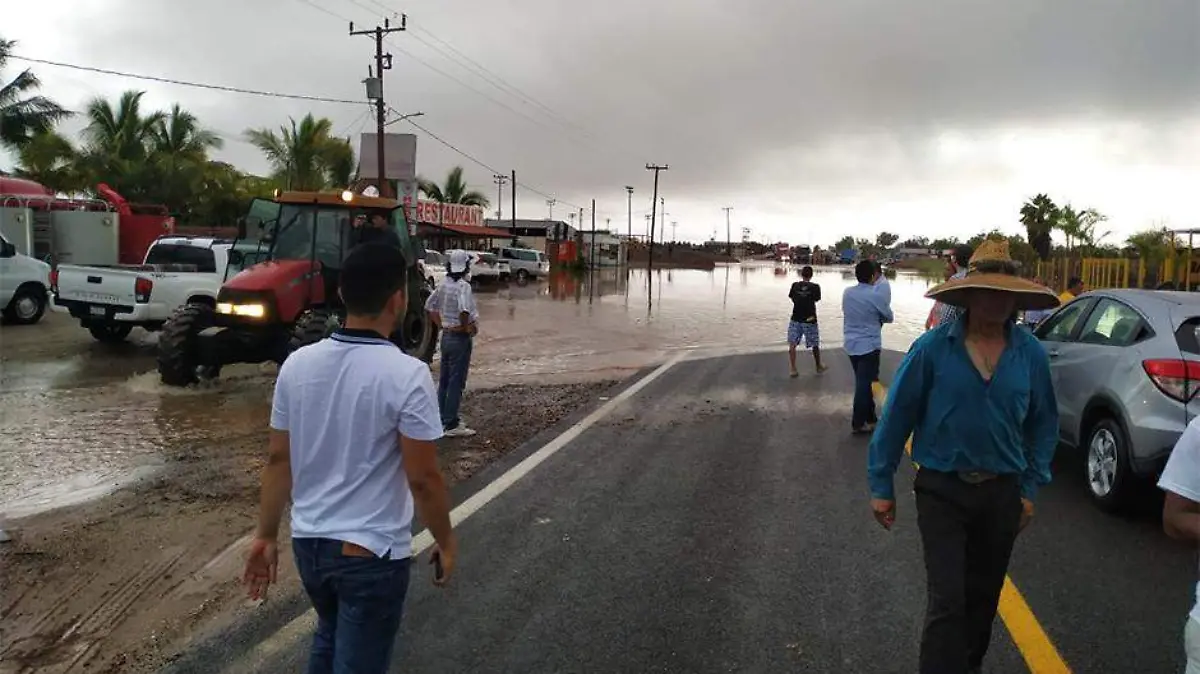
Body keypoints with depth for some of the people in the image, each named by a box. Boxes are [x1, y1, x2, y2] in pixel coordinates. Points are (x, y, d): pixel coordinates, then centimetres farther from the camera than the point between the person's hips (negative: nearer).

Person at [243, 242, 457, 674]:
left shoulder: (297, 364, -5)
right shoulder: (406, 375, -21)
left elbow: (277, 460, 2)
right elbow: (423, 478, -17)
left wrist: (266, 534, 12)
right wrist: (445, 541, -2)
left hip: (308, 541, 6)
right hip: (371, 552, -6)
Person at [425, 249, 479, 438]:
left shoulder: (444, 284, 6)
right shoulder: (463, 286, -19)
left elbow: (429, 306, 15)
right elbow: (464, 311, -35)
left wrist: (441, 324, 16)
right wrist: (467, 327, -19)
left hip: (446, 336, 8)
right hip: (460, 338, -8)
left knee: (444, 380, 16)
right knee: (456, 382, -2)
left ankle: (443, 418, 26)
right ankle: (451, 425, 3)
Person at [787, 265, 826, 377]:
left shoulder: (795, 285, -2)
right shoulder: (815, 287, -7)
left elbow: (792, 299, 5)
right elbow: (816, 300, 0)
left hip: (796, 319, 1)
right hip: (810, 320, -1)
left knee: (792, 344, 4)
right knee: (815, 345, 15)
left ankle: (792, 369, -3)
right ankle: (819, 367, 30)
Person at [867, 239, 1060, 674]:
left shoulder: (1031, 353, -4)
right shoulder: (933, 347, -13)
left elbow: (1044, 424, 7)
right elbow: (897, 415, -8)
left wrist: (1030, 489, 5)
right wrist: (881, 484, -5)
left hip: (1002, 492, 4)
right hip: (942, 491, -3)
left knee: (983, 596, 19)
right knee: (948, 600, -5)